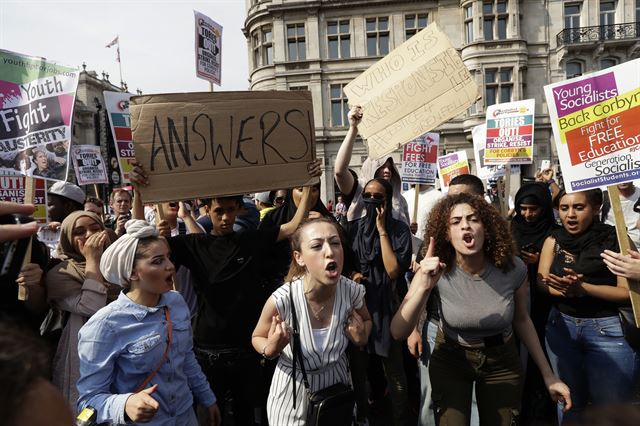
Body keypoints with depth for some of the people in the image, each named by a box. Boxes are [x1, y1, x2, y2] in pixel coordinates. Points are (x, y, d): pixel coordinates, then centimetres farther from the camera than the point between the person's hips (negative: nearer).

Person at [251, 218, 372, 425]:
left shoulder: (353, 291, -21)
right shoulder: (282, 300, -30)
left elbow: (366, 321, 4)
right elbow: (257, 338, -8)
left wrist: (362, 338, -17)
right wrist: (271, 349, -29)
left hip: (336, 383, 3)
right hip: (294, 390, -2)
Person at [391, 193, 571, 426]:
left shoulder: (513, 269, -20)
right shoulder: (434, 272, -24)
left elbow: (521, 320, 1)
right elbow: (398, 332, -31)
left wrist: (548, 375, 3)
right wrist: (425, 287, -45)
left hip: (502, 362, 2)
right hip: (450, 360, -1)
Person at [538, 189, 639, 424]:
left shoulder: (616, 239, -9)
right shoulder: (553, 240, 2)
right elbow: (542, 282, -2)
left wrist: (582, 287, -25)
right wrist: (565, 288, -23)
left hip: (608, 328, -3)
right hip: (561, 325, 3)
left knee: (611, 404, 8)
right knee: (569, 401, 17)